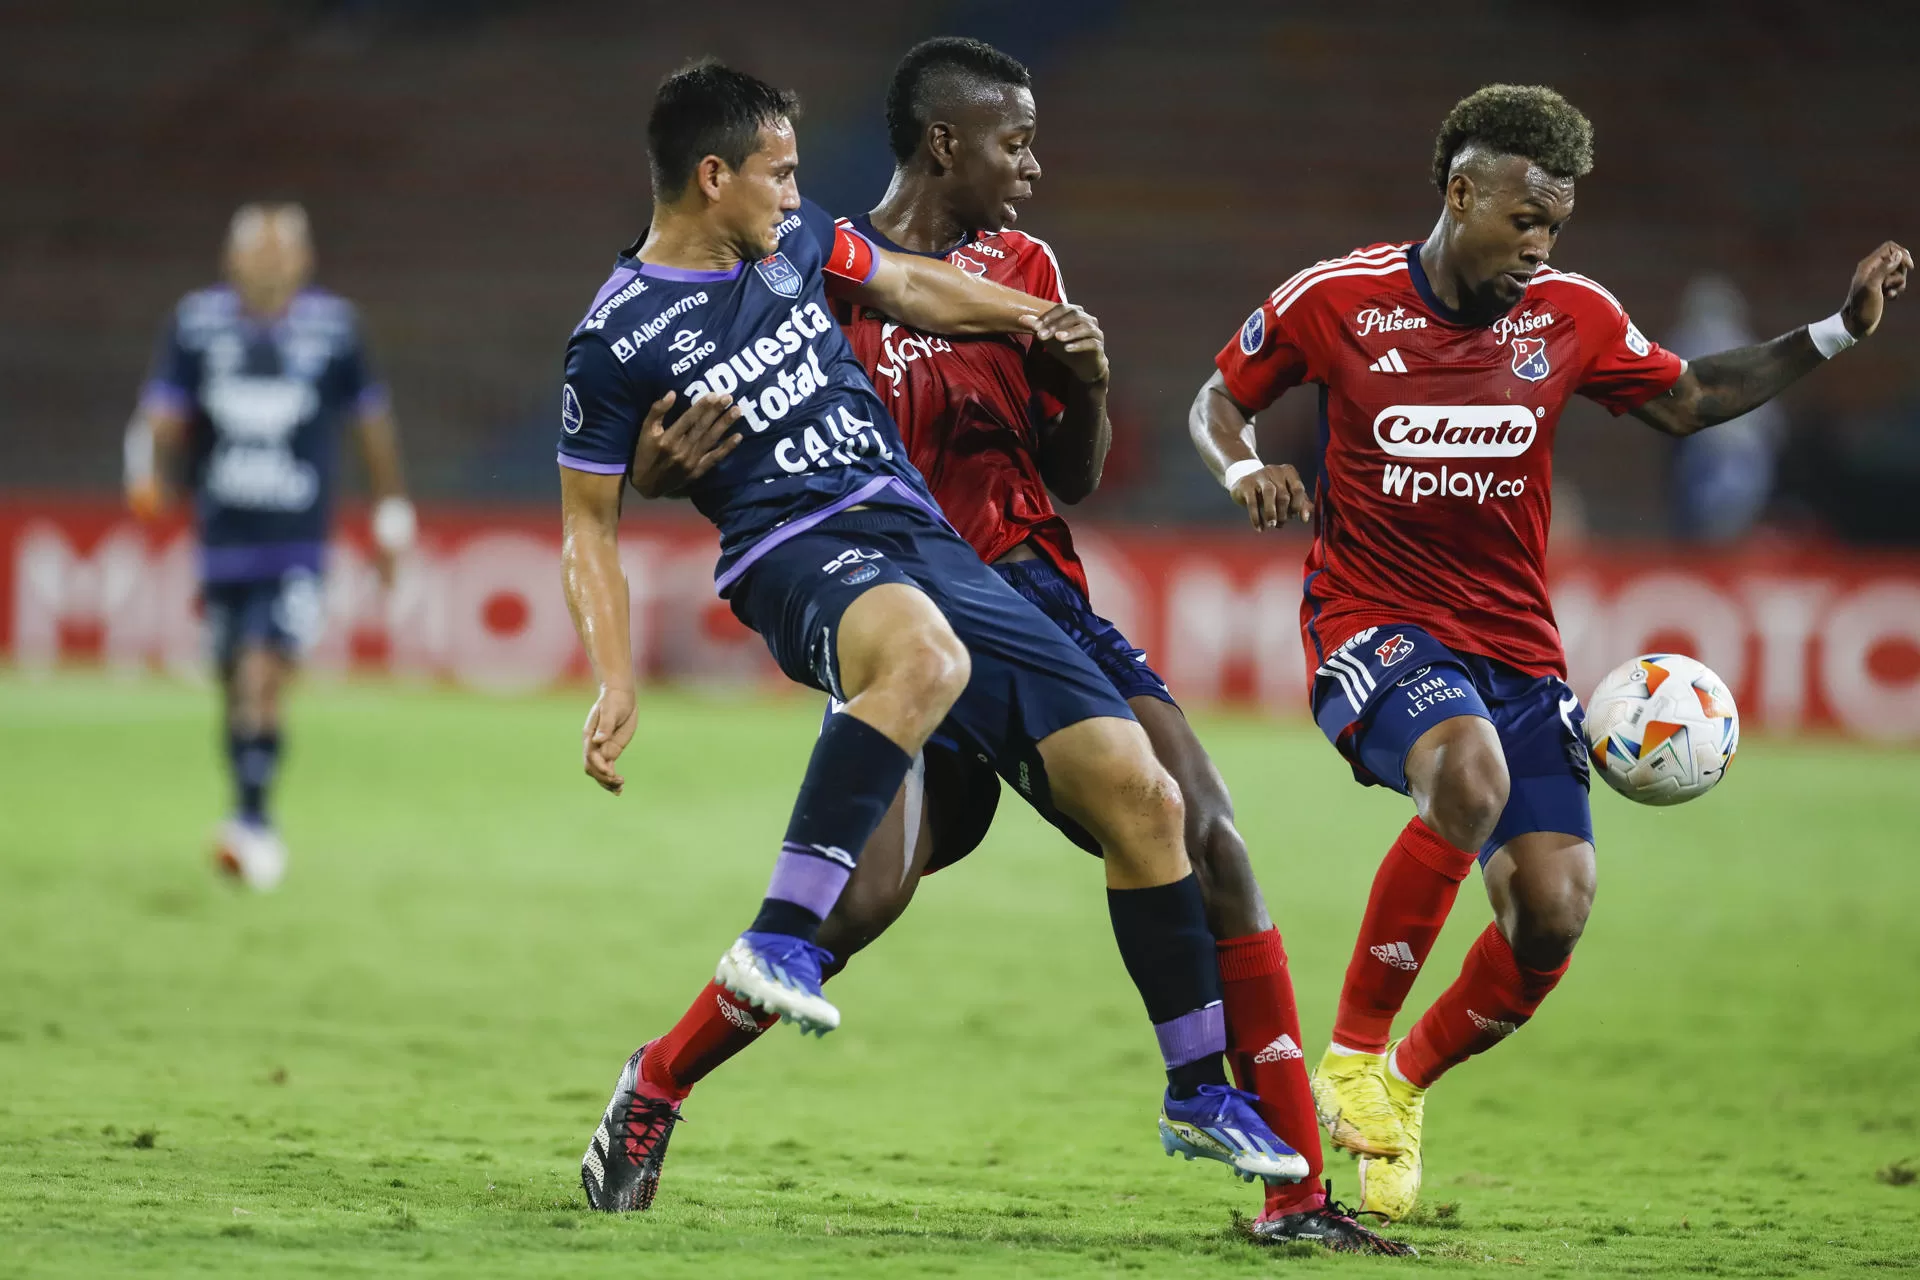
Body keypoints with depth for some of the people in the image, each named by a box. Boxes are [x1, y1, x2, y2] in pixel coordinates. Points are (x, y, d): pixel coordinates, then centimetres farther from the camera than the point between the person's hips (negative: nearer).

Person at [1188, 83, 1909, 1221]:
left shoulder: (1573, 315, 1)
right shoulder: (1335, 302, -5)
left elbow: (1687, 401, 17)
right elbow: (1217, 403, 10)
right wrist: (1246, 469, -12)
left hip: (1516, 645, 4)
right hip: (1374, 625, -4)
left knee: (1554, 909, -12)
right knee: (1469, 770, -36)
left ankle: (1405, 1083, 18)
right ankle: (1353, 1053, -20)